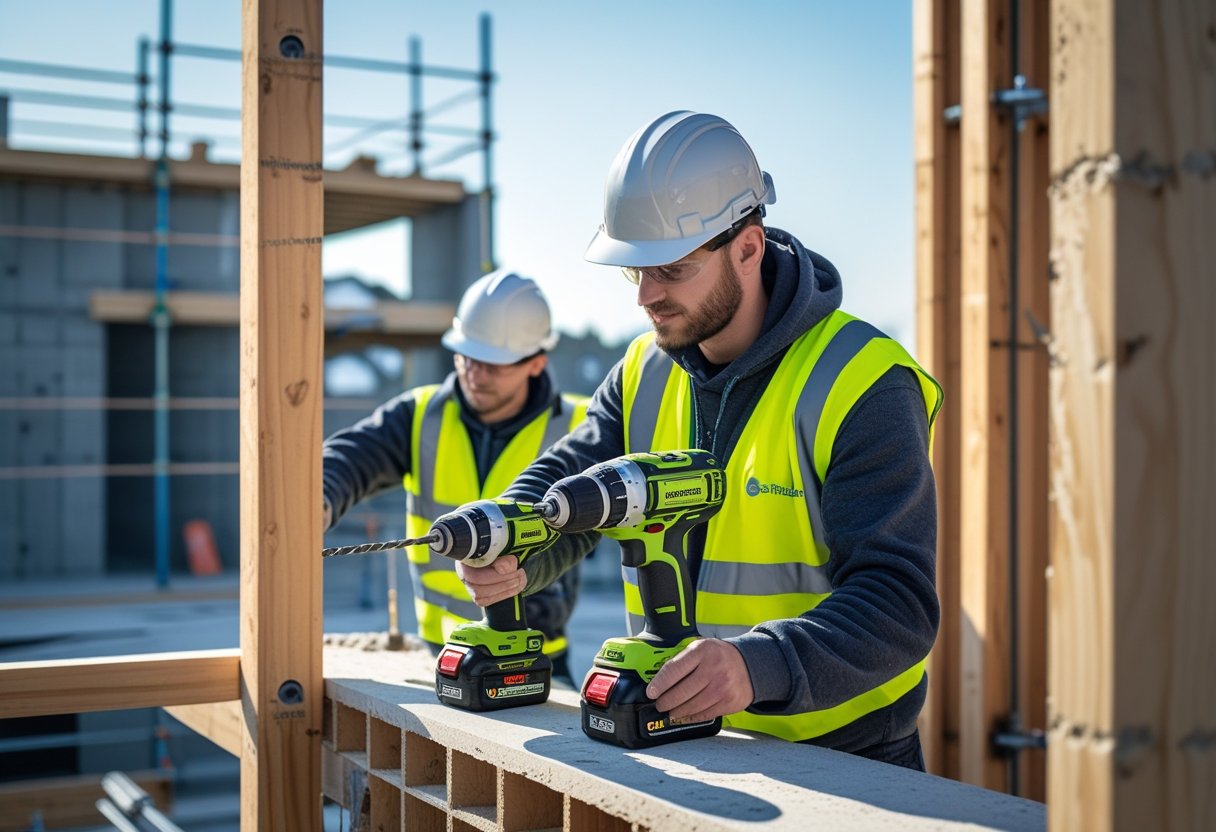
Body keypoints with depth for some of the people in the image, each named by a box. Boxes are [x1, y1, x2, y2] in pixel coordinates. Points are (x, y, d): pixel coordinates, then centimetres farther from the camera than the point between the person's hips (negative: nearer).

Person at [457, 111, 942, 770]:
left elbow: (897, 602, -20)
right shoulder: (646, 372, 7)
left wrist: (758, 667, -37)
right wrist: (507, 551, -17)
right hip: (685, 744, 5)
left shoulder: (859, 385, -13)